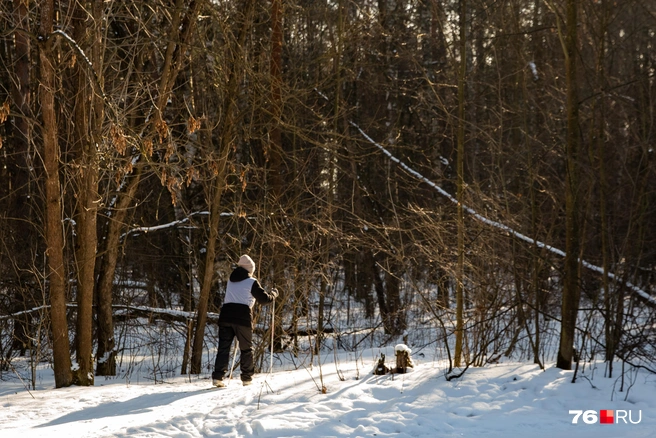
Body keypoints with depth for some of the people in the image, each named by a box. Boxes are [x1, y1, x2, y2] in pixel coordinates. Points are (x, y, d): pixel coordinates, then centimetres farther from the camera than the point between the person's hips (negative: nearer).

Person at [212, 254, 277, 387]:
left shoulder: (231, 280, 17)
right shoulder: (251, 282, -1)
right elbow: (264, 299, 1)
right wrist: (274, 293, 21)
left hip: (225, 316, 4)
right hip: (242, 317, -4)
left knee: (224, 347, 2)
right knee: (246, 349, 9)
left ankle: (218, 376, -10)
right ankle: (247, 378, 12)